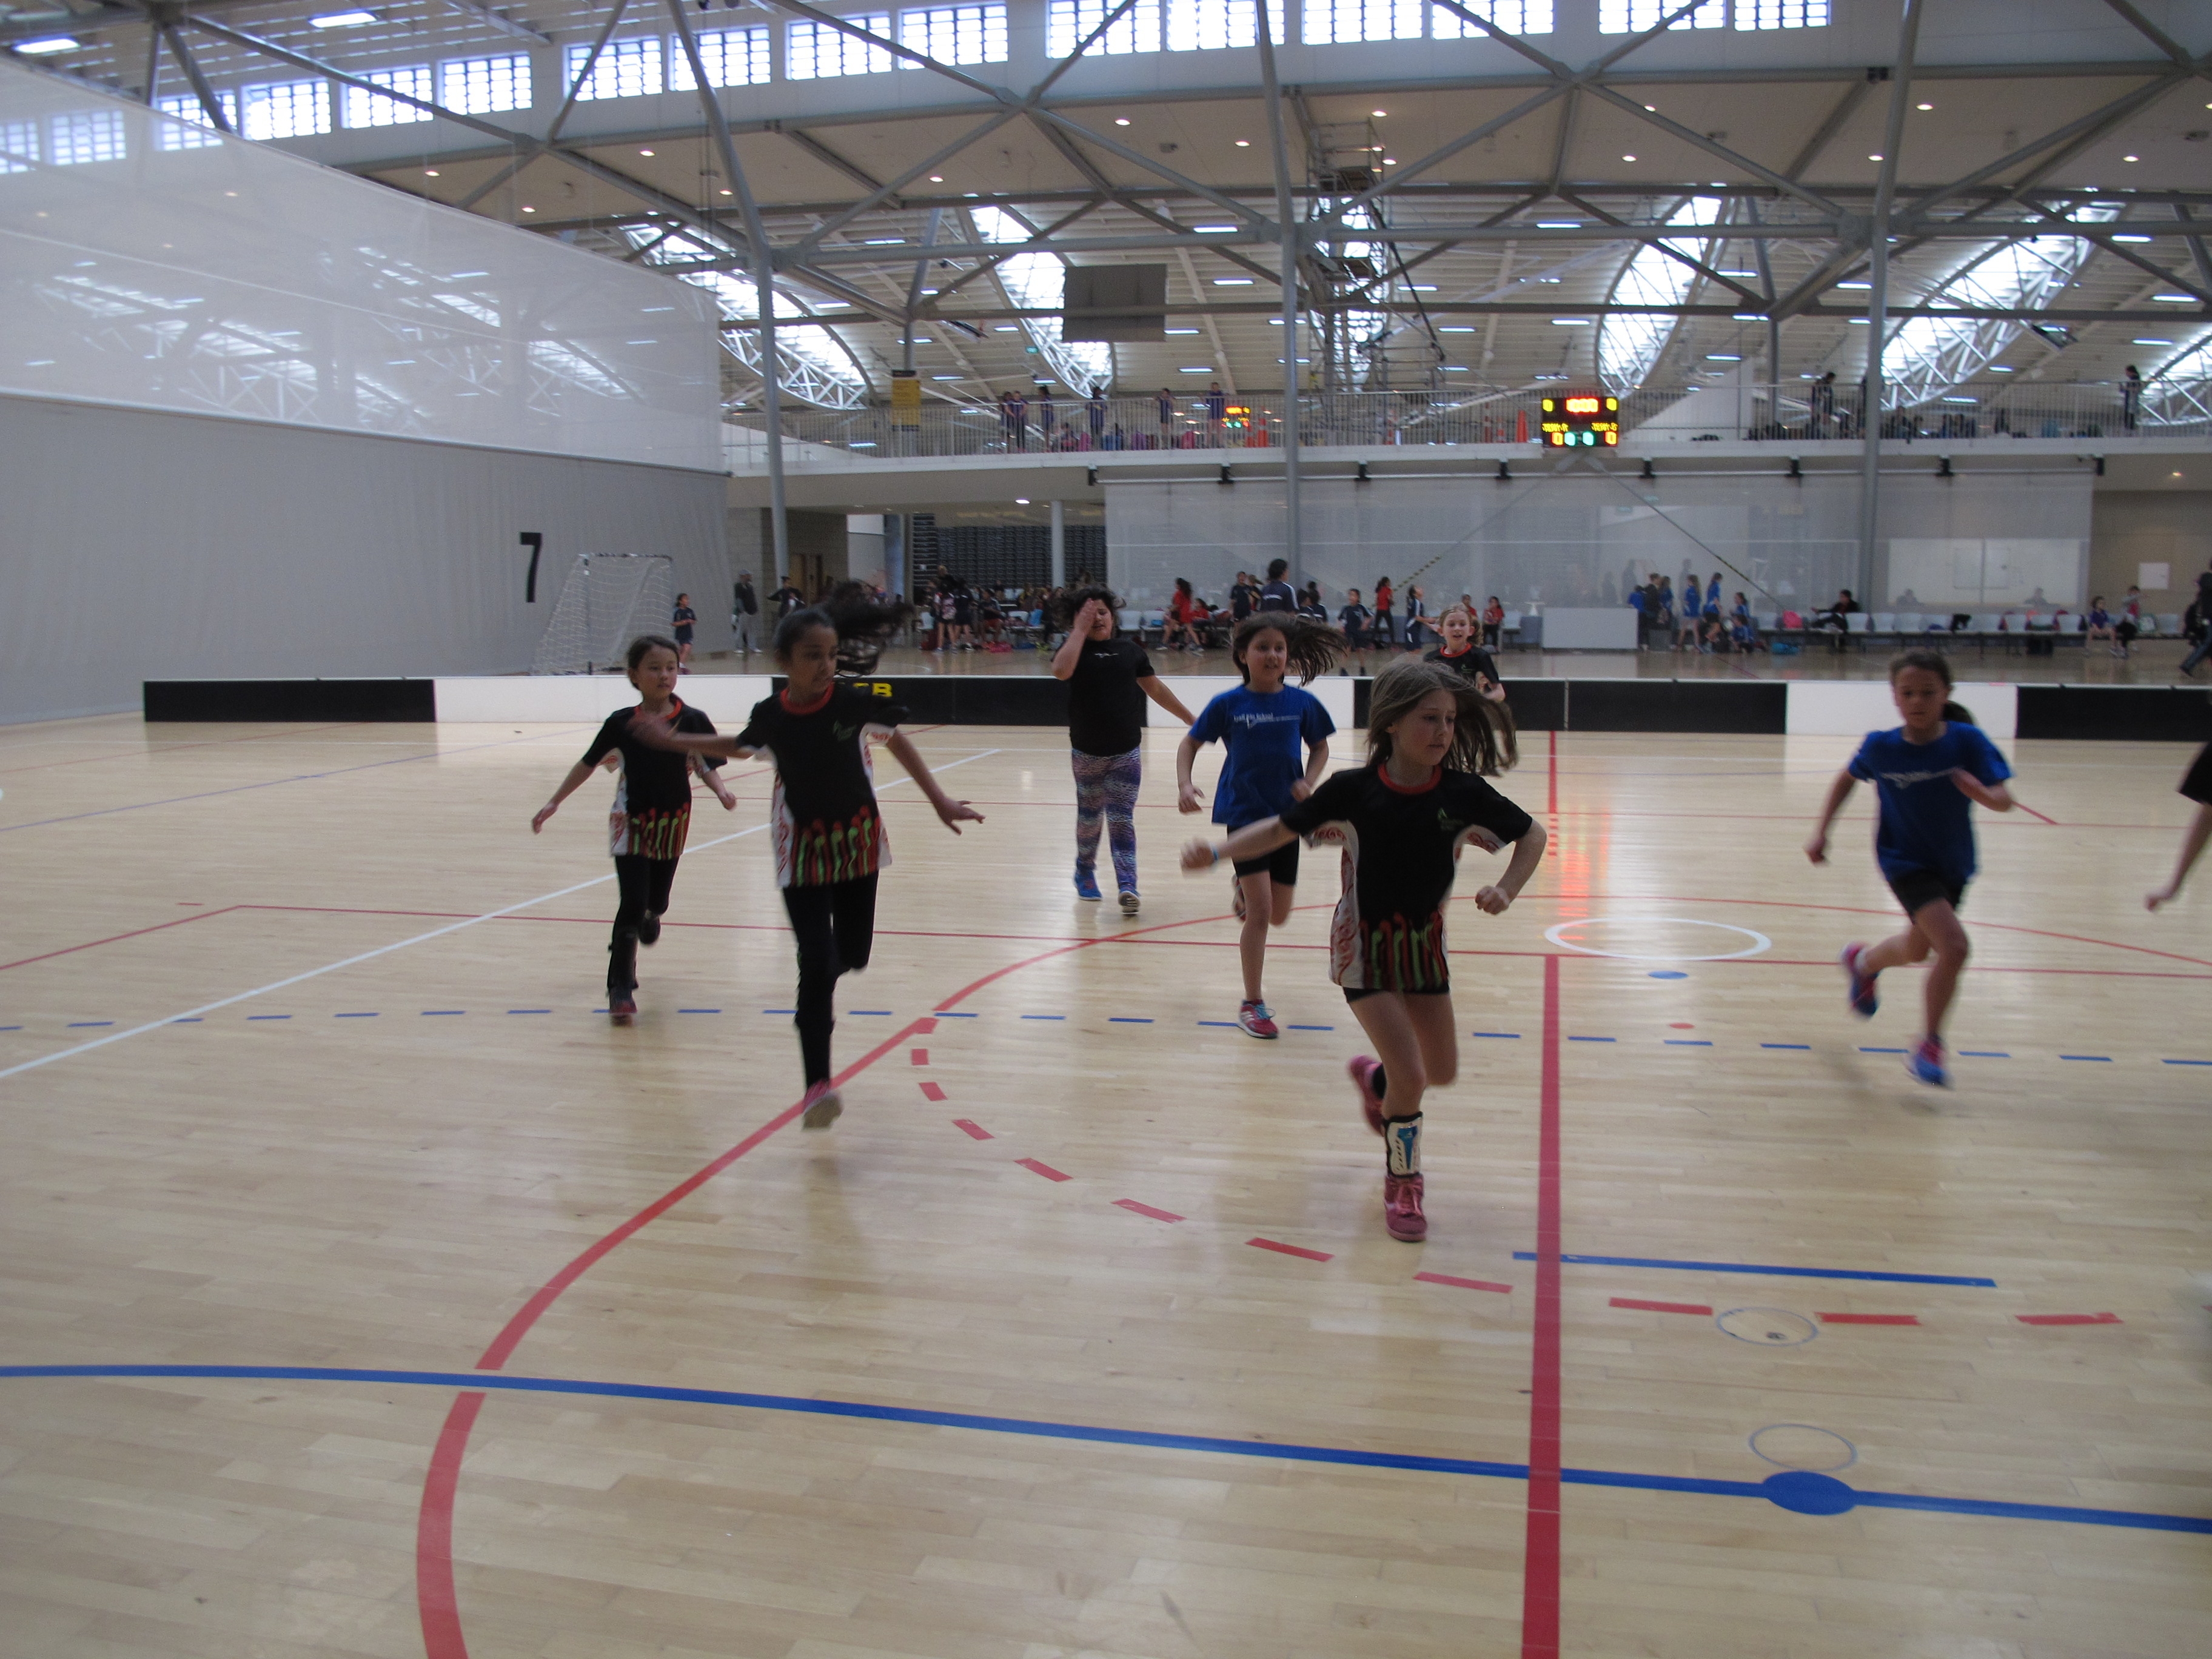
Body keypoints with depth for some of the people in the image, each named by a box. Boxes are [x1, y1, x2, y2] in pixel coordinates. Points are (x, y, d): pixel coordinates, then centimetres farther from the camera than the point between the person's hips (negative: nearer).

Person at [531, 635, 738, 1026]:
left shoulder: (691, 721, -8)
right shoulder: (621, 723, -7)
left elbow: (706, 765, -1)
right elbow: (588, 763, 3)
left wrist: (721, 791, -21)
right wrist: (554, 803, 5)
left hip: (672, 822, 2)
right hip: (630, 822, -2)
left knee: (656, 902, 14)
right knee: (632, 903, -9)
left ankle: (649, 916, 54)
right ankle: (621, 990, -3)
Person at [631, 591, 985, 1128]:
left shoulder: (854, 703, -14)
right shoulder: (770, 715, -10)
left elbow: (898, 744, 1)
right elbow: (739, 747, 13)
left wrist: (941, 802, 1)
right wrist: (673, 742, 12)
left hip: (857, 842, 1)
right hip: (803, 850, -1)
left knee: (852, 955, 9)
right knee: (818, 963, -10)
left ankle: (820, 994, 47)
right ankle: (818, 1085, -6)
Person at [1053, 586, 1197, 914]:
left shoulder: (1130, 650, 7)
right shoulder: (1075, 648, 0)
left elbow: (1156, 689, 16)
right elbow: (1061, 670, -24)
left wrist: (1190, 718, 20)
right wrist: (1080, 629, -17)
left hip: (1127, 752, 1)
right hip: (1086, 752, -1)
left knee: (1122, 819, -4)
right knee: (1090, 816, 13)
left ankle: (1127, 885, -11)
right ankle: (1085, 872, 34)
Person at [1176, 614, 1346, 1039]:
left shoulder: (1302, 703, -2)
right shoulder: (1228, 704, -7)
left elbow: (1320, 748, 11)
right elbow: (1189, 744, 1)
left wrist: (1308, 782, -8)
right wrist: (1184, 785, -15)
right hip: (1244, 814, -3)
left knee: (1278, 916, 12)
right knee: (1259, 912, -10)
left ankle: (1242, 890, 48)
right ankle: (1252, 1005, 4)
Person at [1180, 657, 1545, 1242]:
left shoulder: (1463, 792, -13)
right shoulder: (1355, 789, -19)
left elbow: (1532, 836, 1)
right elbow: (1280, 829, -10)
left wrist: (1506, 890, -15)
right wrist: (1216, 853, -22)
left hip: (1425, 941, 4)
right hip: (1365, 945, -4)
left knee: (1442, 1073, 13)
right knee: (1411, 1077, -12)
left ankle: (1374, 1078, 47)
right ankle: (1402, 1182, 14)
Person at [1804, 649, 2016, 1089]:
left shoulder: (1967, 740, -18)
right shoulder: (1880, 747, -17)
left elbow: (2004, 801, -21)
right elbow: (1848, 778, 3)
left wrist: (1983, 793, -43)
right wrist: (1821, 832, -2)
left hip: (1954, 865, 3)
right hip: (1905, 860, -3)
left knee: (1918, 949, 24)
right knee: (1954, 946, -22)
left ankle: (1863, 961, 60)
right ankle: (1930, 1047, -3)